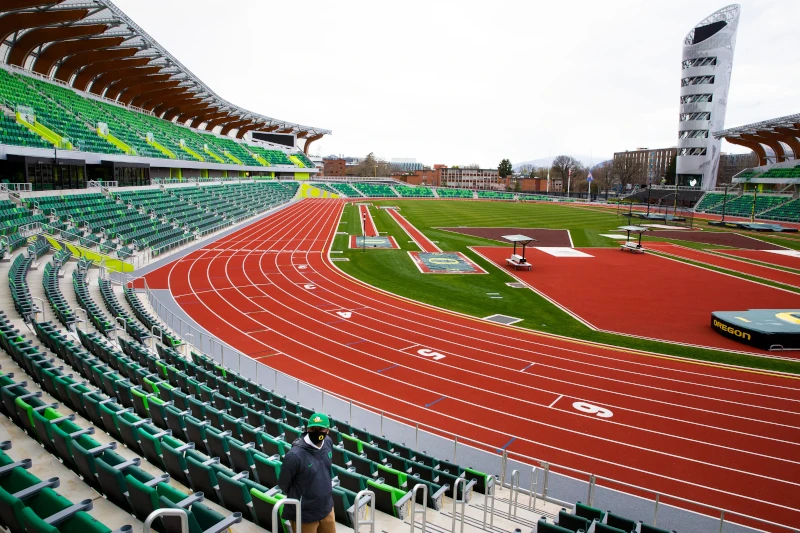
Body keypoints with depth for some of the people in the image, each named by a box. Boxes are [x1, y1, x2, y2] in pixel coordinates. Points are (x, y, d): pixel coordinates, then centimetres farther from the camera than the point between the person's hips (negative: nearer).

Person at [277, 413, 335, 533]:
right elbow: (283, 484, -11)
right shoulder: (295, 455, -27)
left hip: (327, 508, 6)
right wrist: (297, 498, 5)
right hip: (304, 514, -6)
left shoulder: (328, 442, -7)